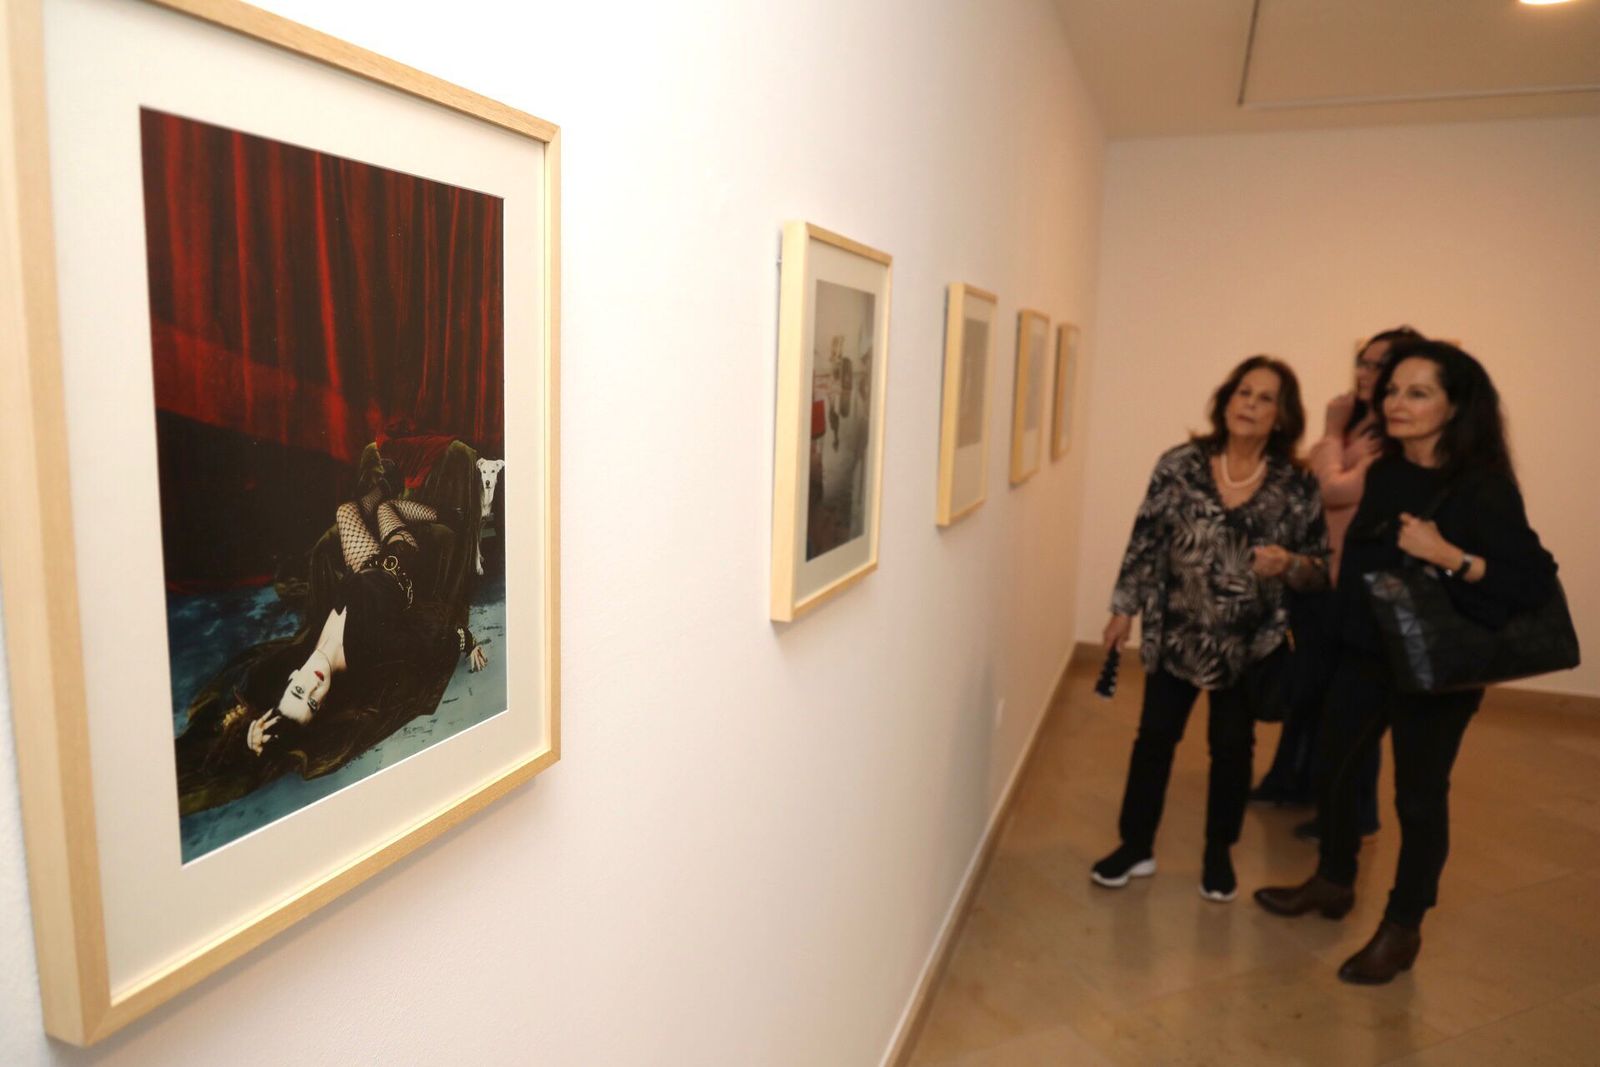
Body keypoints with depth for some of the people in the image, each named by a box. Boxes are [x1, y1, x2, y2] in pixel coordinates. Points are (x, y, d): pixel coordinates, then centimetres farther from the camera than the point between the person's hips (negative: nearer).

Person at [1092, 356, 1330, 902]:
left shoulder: (1298, 485, -8)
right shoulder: (1180, 465, -7)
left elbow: (1320, 568, -3)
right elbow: (1146, 540, -3)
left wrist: (1288, 563, -25)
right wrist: (1124, 608, -1)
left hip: (1250, 642, 0)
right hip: (1176, 632, 0)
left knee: (1232, 746, 14)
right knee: (1154, 736, 10)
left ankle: (1218, 854, 34)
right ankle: (1136, 846, 26)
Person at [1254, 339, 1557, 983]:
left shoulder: (1482, 487, -16)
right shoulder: (1385, 474, 3)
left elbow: (1537, 581, -21)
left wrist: (1448, 556, -29)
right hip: (1364, 653, 6)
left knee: (1419, 796, 8)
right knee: (1336, 766, 16)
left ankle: (1402, 929, 26)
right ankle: (1333, 882, 39)